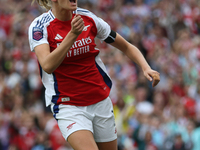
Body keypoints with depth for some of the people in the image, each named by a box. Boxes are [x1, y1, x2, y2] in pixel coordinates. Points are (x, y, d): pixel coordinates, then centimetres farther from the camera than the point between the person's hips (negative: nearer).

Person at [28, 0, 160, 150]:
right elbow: (48, 66, -27)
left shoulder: (88, 18, -1)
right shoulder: (39, 27, -11)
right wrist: (72, 34, -33)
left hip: (101, 102, 4)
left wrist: (146, 67, -8)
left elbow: (127, 47, 9)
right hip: (68, 107, -4)